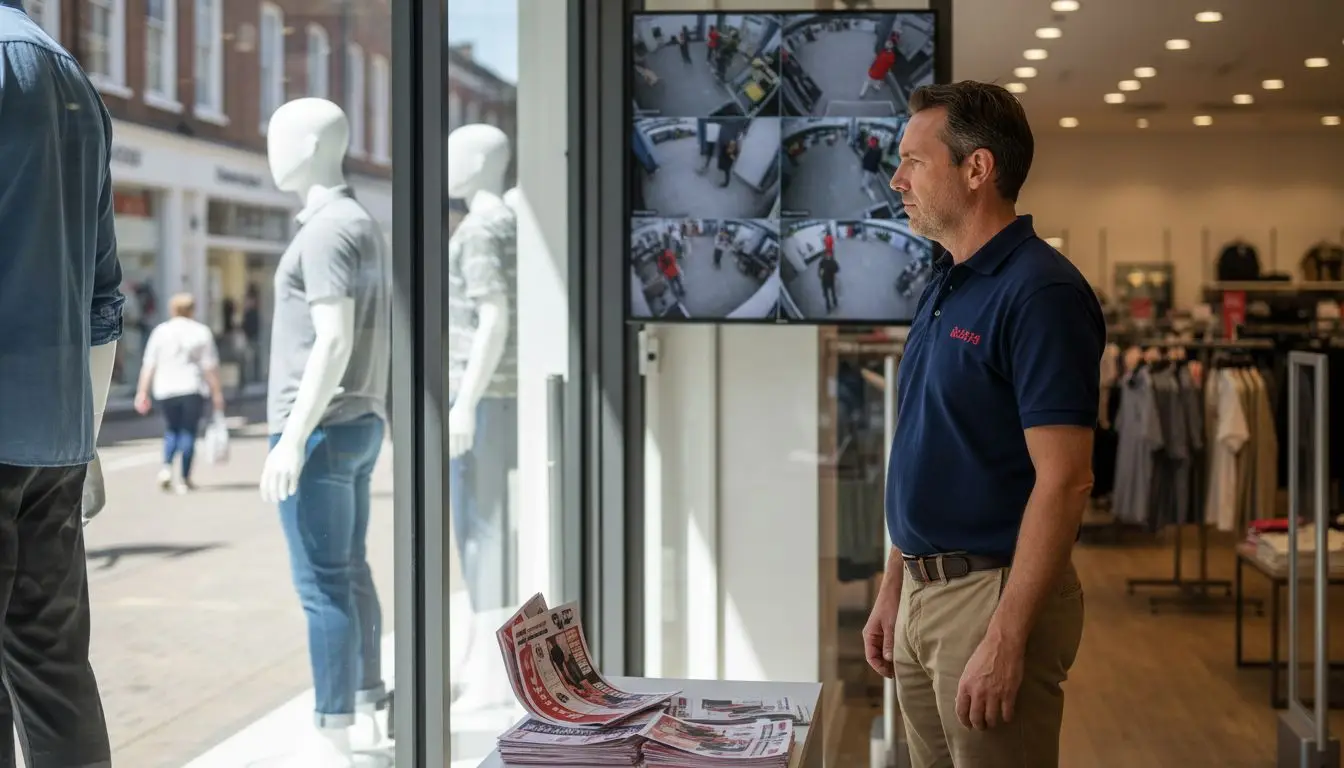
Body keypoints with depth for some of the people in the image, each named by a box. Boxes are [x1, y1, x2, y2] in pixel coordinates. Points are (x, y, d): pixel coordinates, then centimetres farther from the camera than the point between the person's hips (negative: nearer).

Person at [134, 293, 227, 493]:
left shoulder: (160, 331, 6)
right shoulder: (202, 332, 2)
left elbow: (148, 365, 2)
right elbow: (210, 366, -2)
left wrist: (142, 392, 3)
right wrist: (217, 392, 1)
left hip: (165, 390, 2)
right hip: (193, 389, -2)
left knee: (171, 430, 16)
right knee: (188, 432, 3)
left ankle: (167, 467, -6)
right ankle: (184, 478, 1)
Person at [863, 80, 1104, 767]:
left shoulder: (1040, 292, -16)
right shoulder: (941, 290, 12)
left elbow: (1064, 481, -21)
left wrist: (1006, 640, -23)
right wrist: (893, 588, 15)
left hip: (997, 593, -9)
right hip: (924, 594, 9)